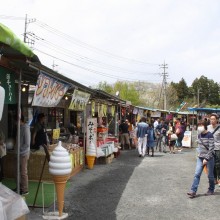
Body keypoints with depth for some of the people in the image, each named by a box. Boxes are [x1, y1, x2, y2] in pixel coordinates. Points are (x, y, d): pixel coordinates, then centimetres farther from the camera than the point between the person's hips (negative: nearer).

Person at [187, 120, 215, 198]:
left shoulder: (209, 135, -14)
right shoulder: (199, 135, 7)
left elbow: (211, 148, -17)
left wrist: (206, 158, -18)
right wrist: (199, 153, 10)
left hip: (209, 158, -5)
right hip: (200, 157, 6)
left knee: (210, 175, 8)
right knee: (197, 174, -4)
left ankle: (211, 190, 28)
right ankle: (193, 191, -6)